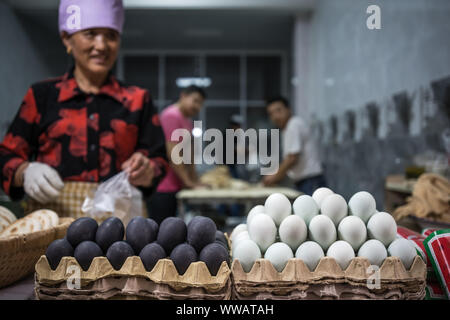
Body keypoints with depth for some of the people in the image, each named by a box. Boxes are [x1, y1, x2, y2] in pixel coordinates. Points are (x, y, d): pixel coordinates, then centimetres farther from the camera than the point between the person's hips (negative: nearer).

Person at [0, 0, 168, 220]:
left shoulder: (137, 100, 15)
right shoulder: (41, 95, 13)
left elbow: (159, 162, 13)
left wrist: (145, 172, -8)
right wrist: (25, 172, -8)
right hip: (52, 217, 0)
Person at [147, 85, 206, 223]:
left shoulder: (188, 121, 19)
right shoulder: (172, 115, -11)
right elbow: (173, 153, -17)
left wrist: (196, 181, 14)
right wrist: (189, 182, -15)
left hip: (175, 186, 10)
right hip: (162, 187, -10)